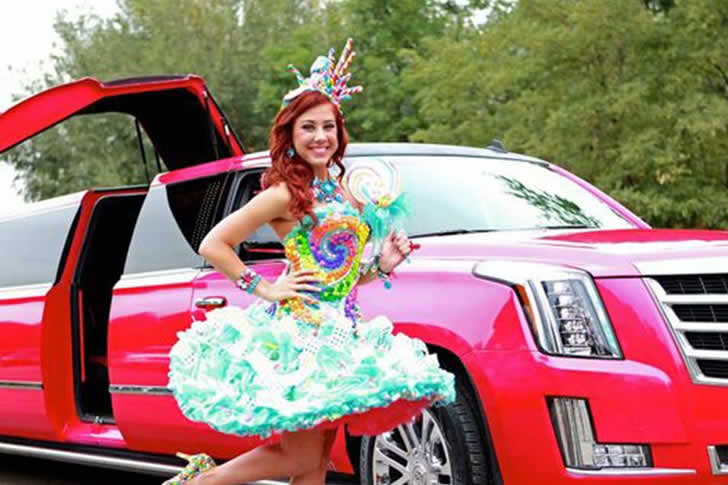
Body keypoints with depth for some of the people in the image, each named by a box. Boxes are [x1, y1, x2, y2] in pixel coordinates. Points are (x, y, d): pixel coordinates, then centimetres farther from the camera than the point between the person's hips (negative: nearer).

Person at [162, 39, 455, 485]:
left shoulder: (351, 191, 14)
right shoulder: (285, 194, -8)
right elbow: (214, 245, -8)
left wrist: (383, 264, 5)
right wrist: (263, 289, -10)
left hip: (341, 336, 7)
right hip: (298, 335, -7)